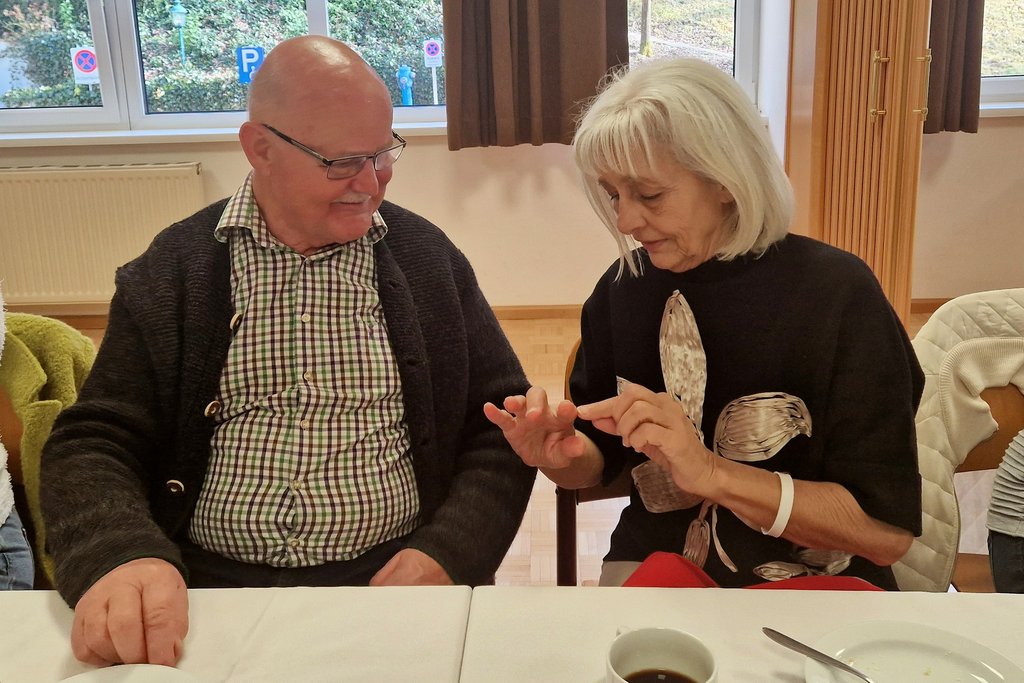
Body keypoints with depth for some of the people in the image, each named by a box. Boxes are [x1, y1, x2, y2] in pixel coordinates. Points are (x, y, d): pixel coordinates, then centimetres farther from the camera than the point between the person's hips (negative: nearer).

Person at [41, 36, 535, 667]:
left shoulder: (429, 260, 5)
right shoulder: (170, 272, 4)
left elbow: (503, 424, 5)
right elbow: (95, 444, 0)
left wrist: (447, 554, -12)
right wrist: (118, 557, -22)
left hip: (396, 580, 0)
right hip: (202, 594, 1)